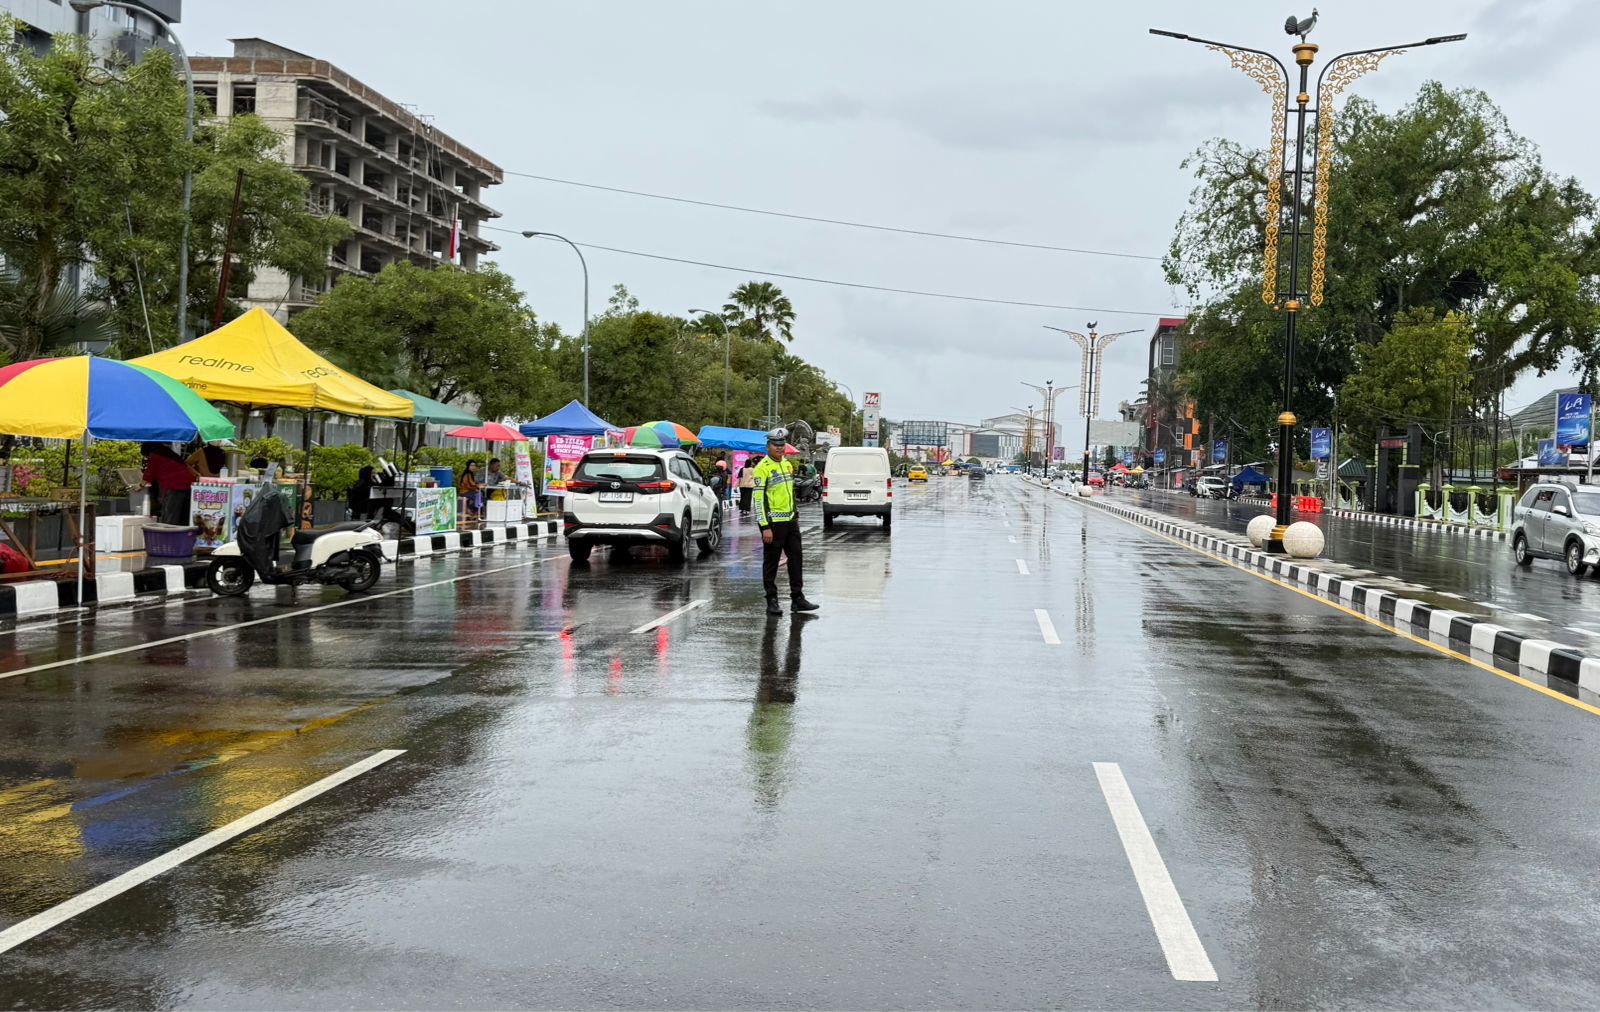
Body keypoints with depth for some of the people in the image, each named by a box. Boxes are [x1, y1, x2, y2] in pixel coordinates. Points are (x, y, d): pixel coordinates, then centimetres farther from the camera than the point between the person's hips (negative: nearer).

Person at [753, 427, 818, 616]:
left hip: (790, 521, 8)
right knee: (771, 562, 1)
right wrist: (765, 527, -20)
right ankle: (772, 601, 7)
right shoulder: (763, 468, -12)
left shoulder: (787, 465, 14)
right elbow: (758, 498, -16)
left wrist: (796, 517, 21)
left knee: (795, 559, 9)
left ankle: (797, 598, 16)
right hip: (773, 523, -8)